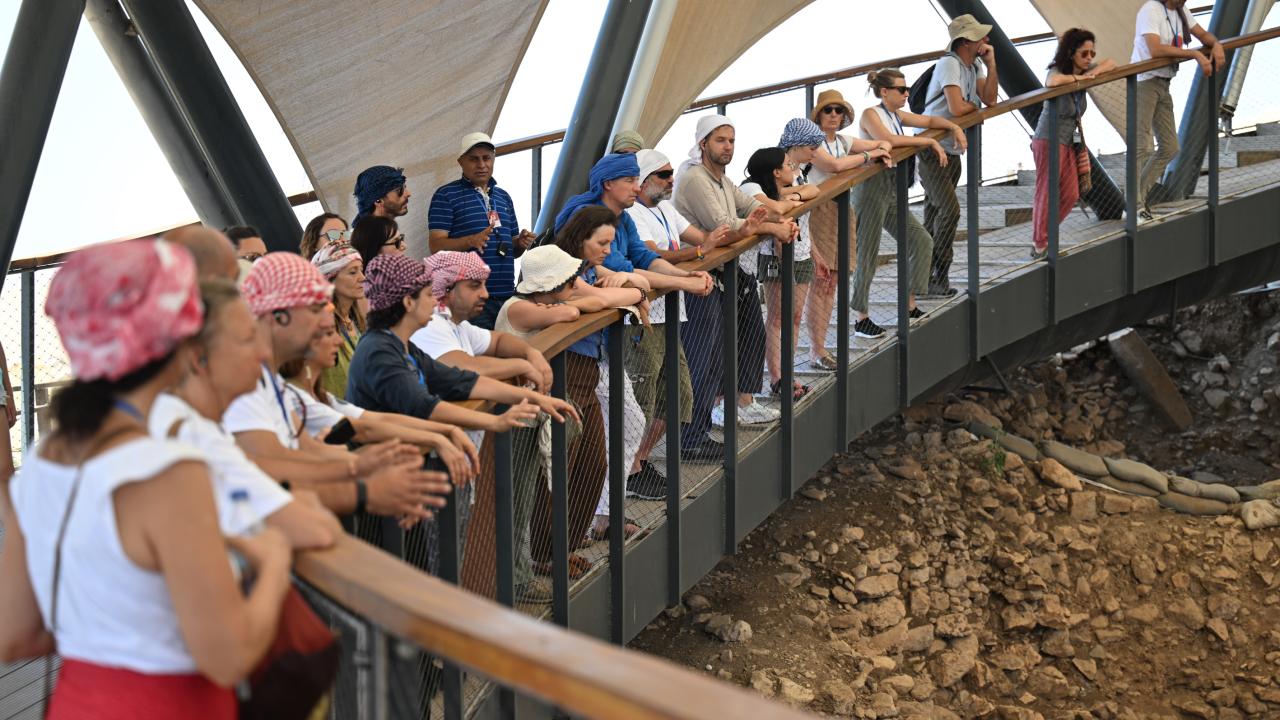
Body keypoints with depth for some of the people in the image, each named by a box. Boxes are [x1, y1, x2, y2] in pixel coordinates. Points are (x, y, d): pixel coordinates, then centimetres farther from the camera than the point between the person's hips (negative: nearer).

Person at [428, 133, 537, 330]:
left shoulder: (503, 197, 20)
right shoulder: (446, 195, 1)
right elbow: (436, 246, -8)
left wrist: (521, 243, 2)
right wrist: (471, 241, -24)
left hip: (506, 294, 6)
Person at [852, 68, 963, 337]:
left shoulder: (897, 114, 13)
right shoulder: (870, 114, -12)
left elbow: (929, 120, 24)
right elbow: (888, 139, -28)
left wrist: (955, 128, 5)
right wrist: (929, 141, -23)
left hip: (892, 189, 9)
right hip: (872, 188, -9)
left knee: (921, 241, 10)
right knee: (867, 254, -3)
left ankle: (910, 306, 18)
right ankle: (861, 319, 5)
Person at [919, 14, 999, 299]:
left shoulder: (975, 65, 8)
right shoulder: (949, 64, -19)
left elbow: (990, 99, 2)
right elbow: (956, 108, -27)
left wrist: (991, 64, -6)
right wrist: (975, 106, -5)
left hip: (953, 150, 9)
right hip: (931, 148, -9)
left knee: (934, 215, 12)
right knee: (949, 210, -15)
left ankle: (927, 280, 17)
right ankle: (937, 279, -10)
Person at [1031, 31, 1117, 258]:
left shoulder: (1083, 71, 5)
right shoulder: (1057, 71, -18)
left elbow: (1110, 63, 13)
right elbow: (1052, 82, -41)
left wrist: (1093, 72, -8)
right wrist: (1078, 78, -26)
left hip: (1068, 143, 8)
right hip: (1049, 140, -8)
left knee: (1070, 195, 7)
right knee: (1047, 195, -4)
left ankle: (1043, 237, 20)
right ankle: (1039, 247, 3)